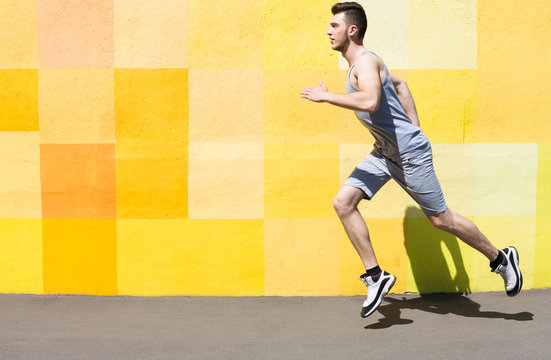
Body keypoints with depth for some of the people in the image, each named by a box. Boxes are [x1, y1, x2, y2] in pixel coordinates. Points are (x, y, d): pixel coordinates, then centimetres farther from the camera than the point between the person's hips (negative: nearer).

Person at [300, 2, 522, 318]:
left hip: (409, 153, -10)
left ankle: (501, 259, 22)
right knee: (343, 202, -3)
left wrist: (326, 96, -29)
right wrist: (414, 129, 24)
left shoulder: (365, 61, -19)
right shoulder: (359, 64, 13)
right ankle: (376, 276, 2)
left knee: (441, 219, 1)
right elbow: (400, 84, 27)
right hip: (384, 153, 10)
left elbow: (370, 101, -39)